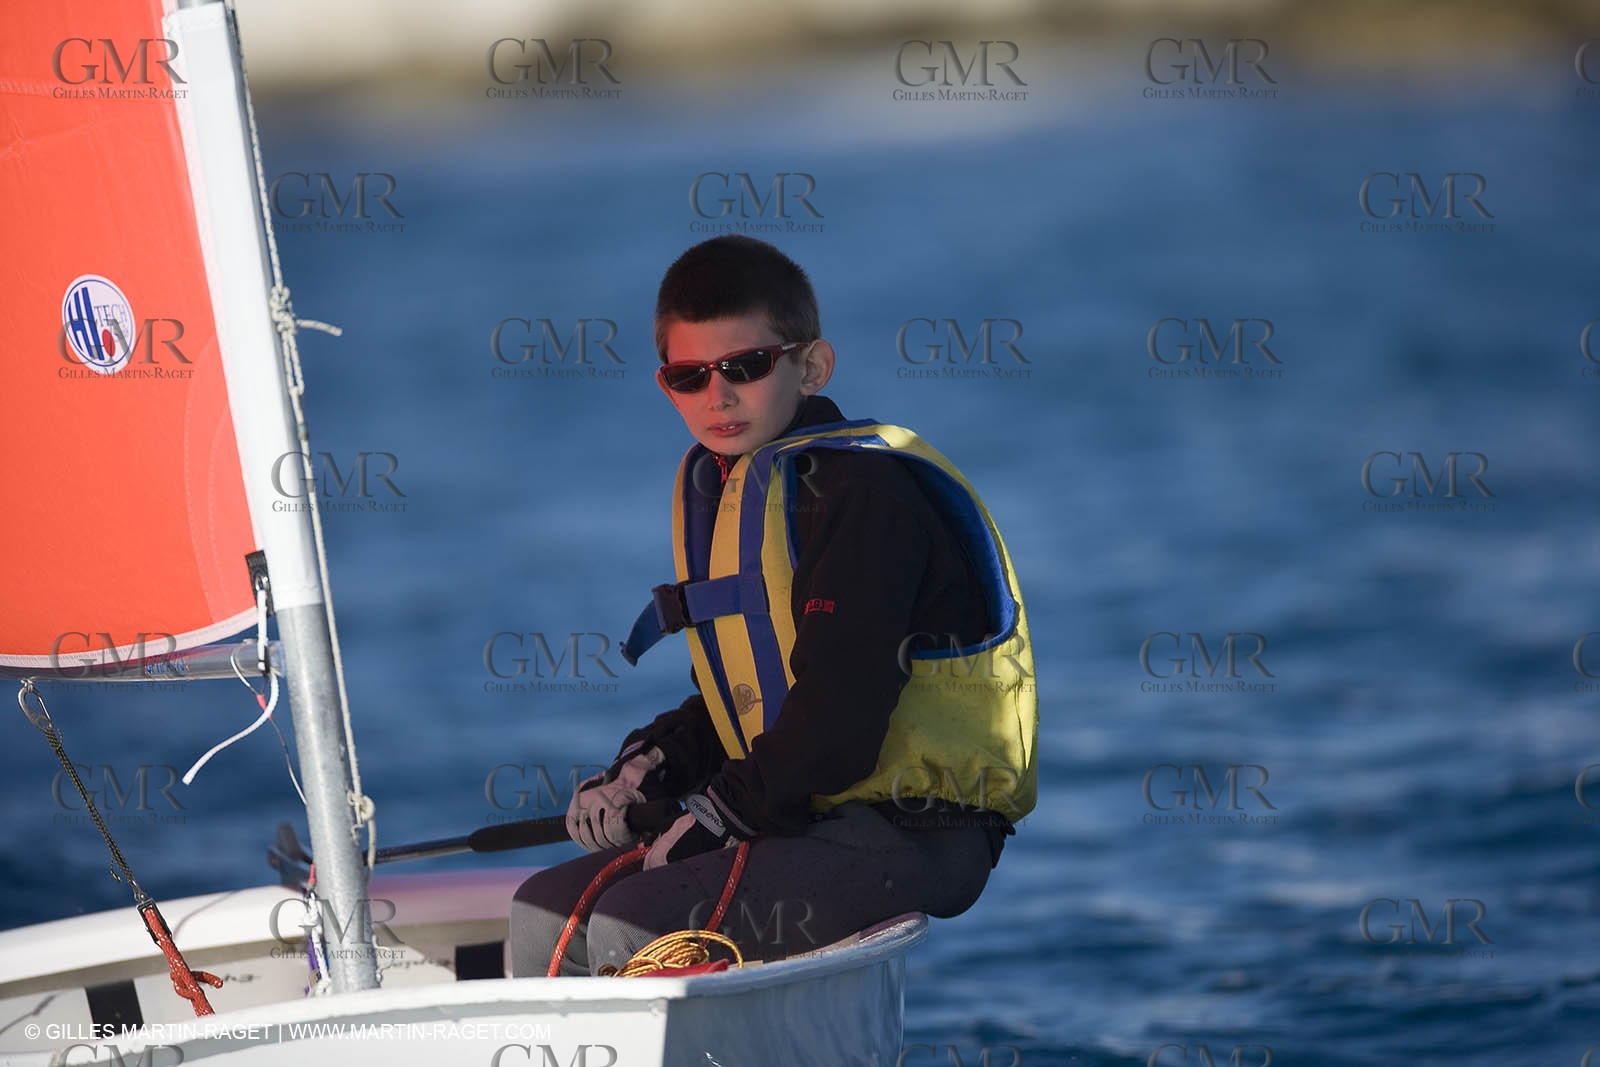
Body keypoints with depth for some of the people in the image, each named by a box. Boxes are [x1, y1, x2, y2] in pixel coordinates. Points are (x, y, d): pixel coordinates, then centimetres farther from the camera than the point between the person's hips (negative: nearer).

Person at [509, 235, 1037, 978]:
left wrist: (723, 813, -16)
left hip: (910, 833, -10)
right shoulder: (717, 486, 14)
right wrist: (650, 770, 6)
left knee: (633, 925, -23)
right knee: (546, 910, 5)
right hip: (804, 822, 10)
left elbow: (839, 715, -22)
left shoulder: (859, 491, -15)